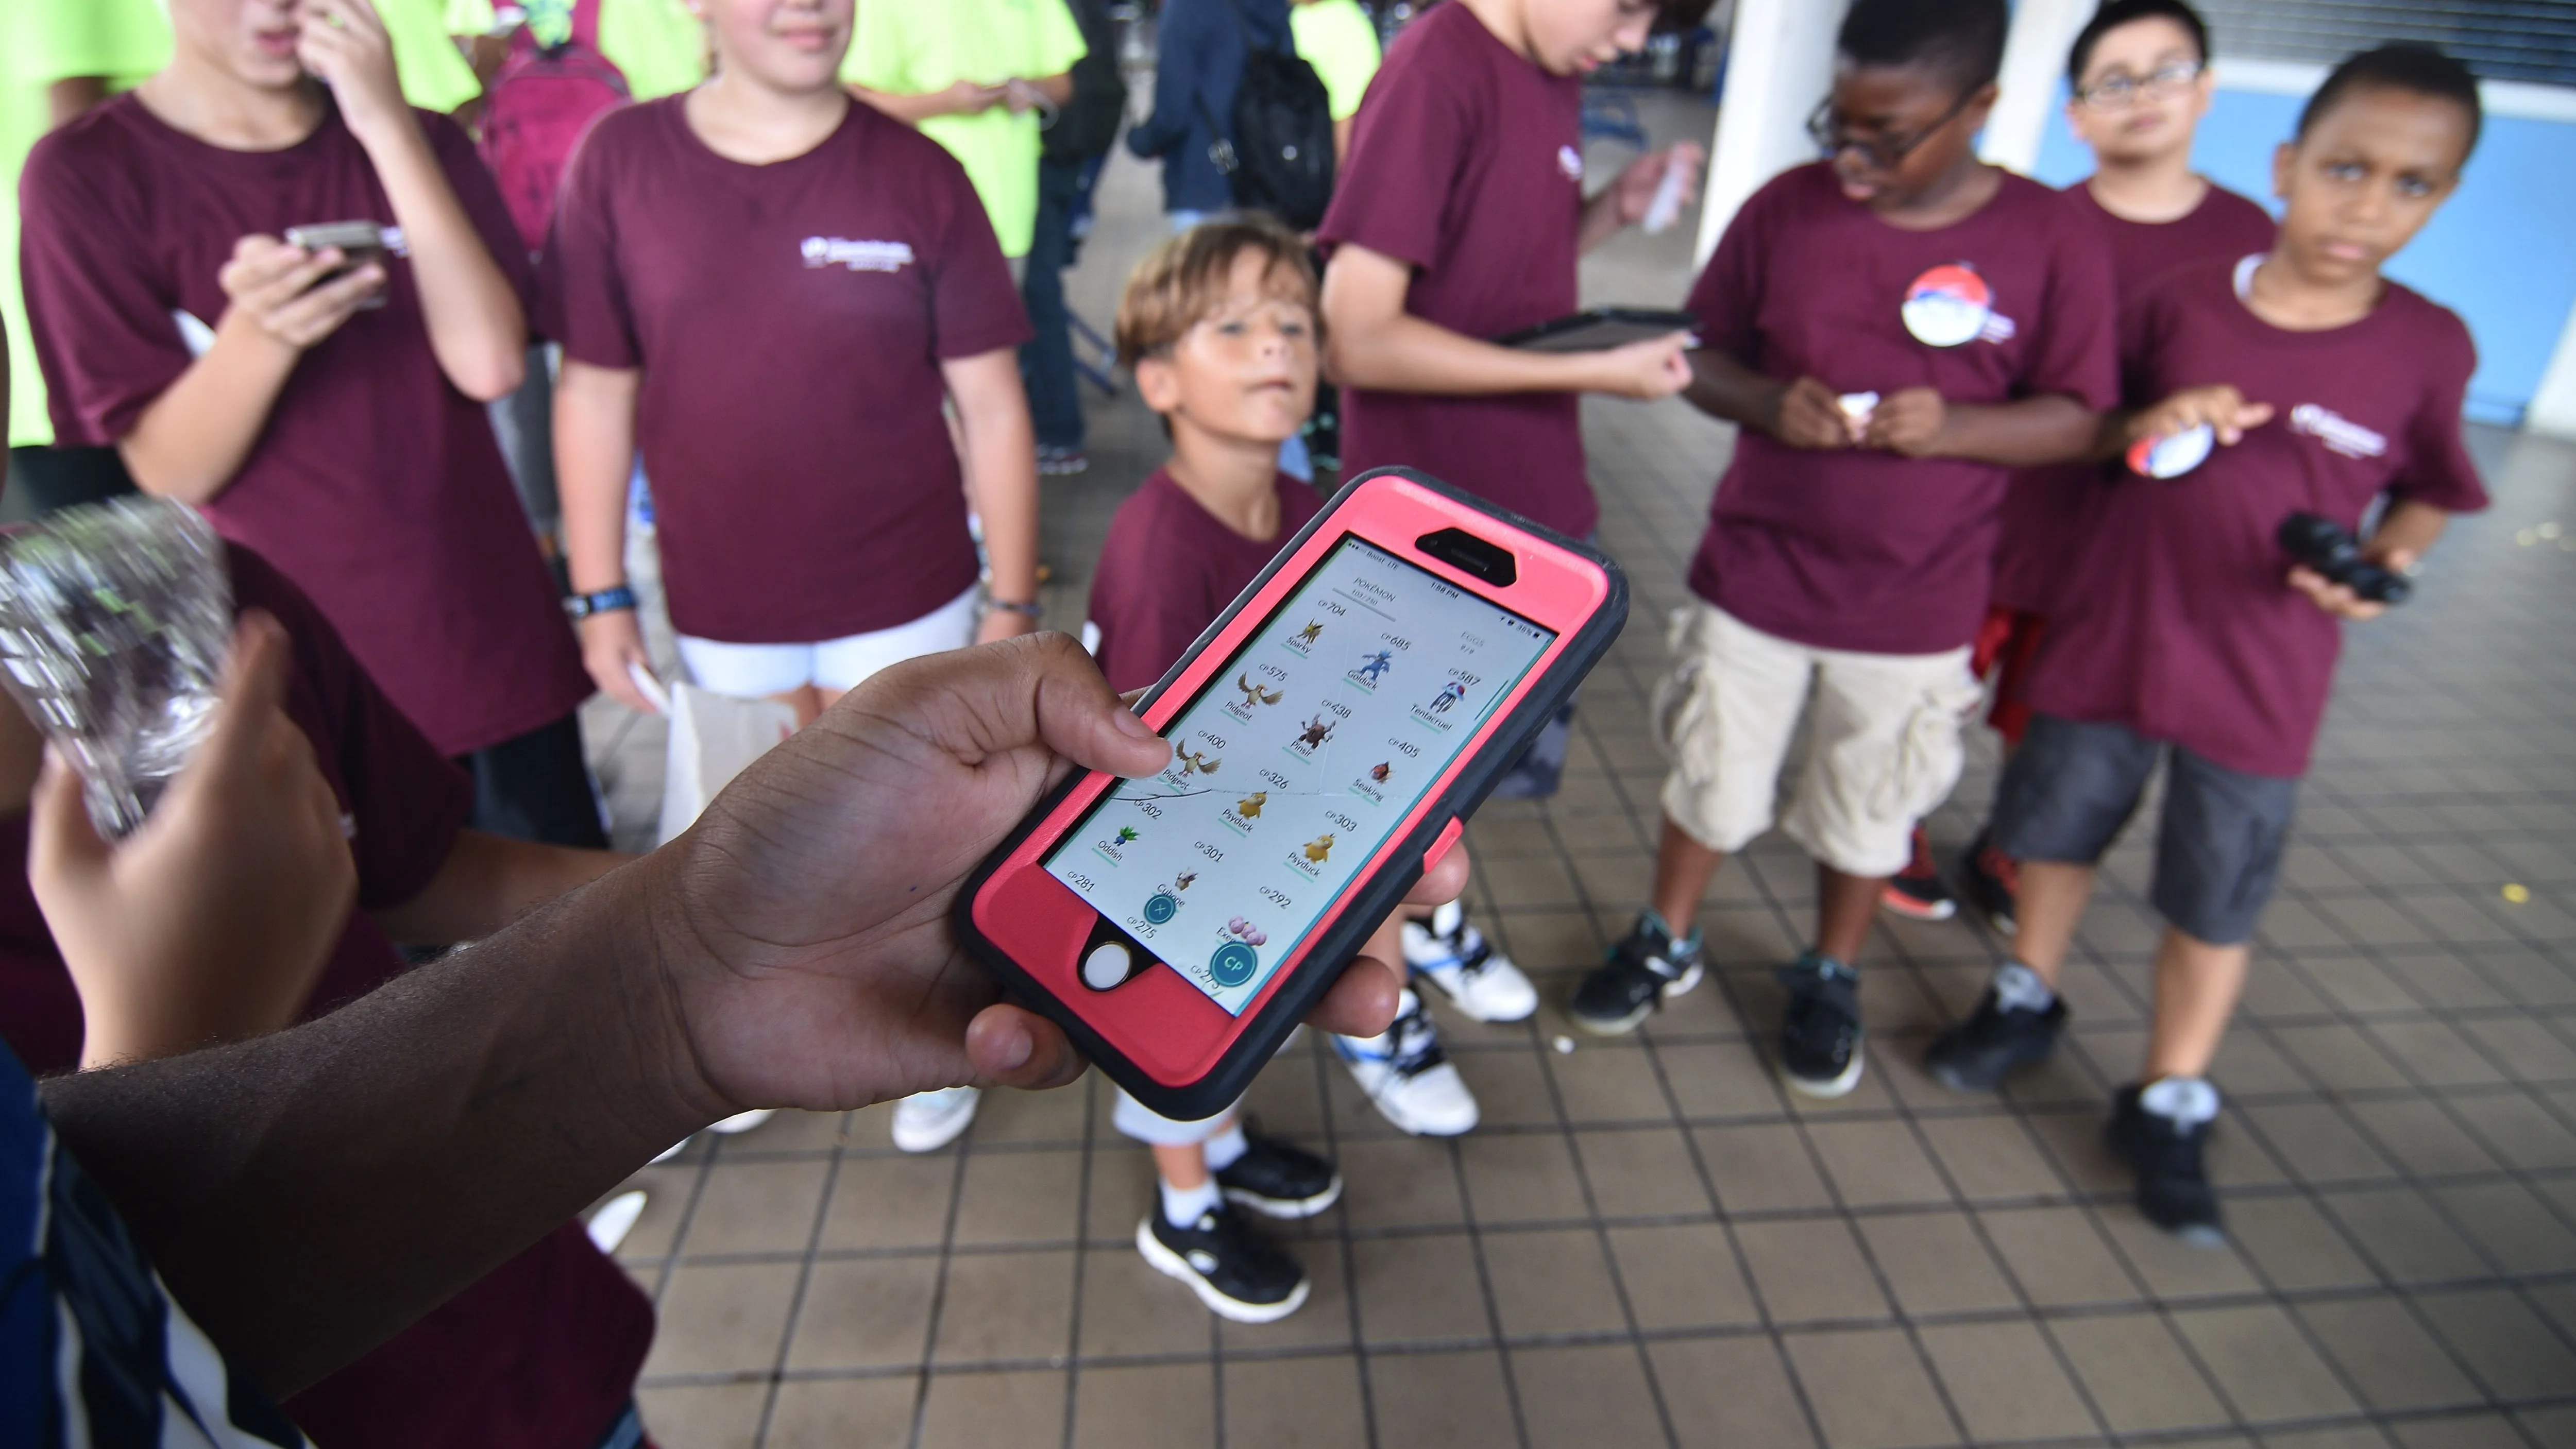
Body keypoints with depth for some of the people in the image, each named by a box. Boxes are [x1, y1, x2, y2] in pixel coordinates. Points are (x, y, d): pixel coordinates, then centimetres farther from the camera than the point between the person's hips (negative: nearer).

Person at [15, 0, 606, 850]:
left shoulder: (413, 143, 7)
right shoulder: (90, 173, -3)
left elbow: (491, 364, -10)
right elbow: (171, 471, -8)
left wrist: (390, 130, -14)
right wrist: (257, 332, -26)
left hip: (492, 650, 3)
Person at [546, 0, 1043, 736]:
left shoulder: (920, 174, -5)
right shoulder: (619, 158, -2)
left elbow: (992, 406, -4)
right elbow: (595, 392, 2)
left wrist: (1014, 605, -4)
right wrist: (602, 596, 2)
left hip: (902, 597, -1)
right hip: (719, 610, 1)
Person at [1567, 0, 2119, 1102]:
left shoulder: (2052, 243, -8)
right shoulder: (1787, 207, -5)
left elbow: (2077, 420, -4)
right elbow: (1703, 357, 1)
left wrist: (1951, 426, -23)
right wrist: (1769, 403, -21)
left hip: (1917, 605, 0)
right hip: (1753, 570, 1)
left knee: (1870, 811, 16)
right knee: (1711, 779, 15)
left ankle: (1830, 981, 41)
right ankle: (1666, 944, 40)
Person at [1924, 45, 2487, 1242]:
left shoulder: (2430, 349, -6)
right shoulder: (2179, 300, -6)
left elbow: (2424, 493, 8)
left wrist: (2382, 564, -12)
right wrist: (2146, 426, -15)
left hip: (2263, 676, 0)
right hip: (2112, 631, 1)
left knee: (2218, 898, 8)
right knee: (2057, 826, 15)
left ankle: (2168, 1107, 27)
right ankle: (2028, 1001, 41)